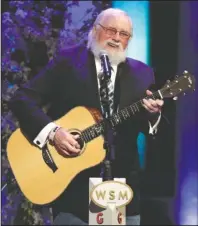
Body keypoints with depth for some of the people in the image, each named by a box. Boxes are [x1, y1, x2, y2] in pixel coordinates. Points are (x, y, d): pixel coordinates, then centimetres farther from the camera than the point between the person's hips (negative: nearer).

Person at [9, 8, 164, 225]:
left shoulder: (141, 72, 7)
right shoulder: (67, 61, -1)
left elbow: (151, 128, 5)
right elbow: (22, 99, -7)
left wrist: (152, 114, -17)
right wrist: (52, 132, -19)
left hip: (122, 182, 3)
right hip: (72, 182, -2)